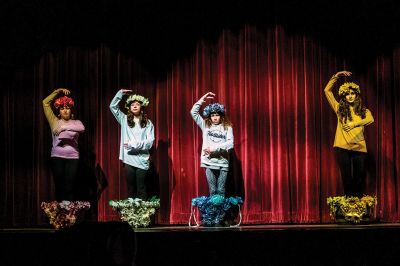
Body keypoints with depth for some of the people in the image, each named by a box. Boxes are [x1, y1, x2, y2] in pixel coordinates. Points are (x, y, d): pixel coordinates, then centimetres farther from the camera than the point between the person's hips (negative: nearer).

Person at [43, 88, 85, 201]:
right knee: (59, 187, 0)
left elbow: (82, 128, -16)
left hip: (72, 158, 0)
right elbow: (45, 103, 8)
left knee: (70, 187, -5)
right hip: (57, 157, 1)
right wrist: (58, 91, 4)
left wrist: (63, 127, -22)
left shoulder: (76, 122, 9)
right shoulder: (55, 121, 11)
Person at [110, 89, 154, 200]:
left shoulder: (148, 123, 5)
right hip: (128, 159, 2)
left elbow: (150, 142, -4)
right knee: (131, 188, 5)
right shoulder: (125, 120, 11)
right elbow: (113, 106, 6)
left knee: (141, 189, -1)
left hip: (142, 160, -2)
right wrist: (120, 93, 1)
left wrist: (134, 144, -14)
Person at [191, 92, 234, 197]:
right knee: (212, 190, 2)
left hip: (223, 163, -1)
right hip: (209, 163, 1)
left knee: (221, 191, 0)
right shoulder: (205, 125, 10)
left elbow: (230, 143, -6)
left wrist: (214, 148, -13)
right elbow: (193, 112, 4)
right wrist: (202, 99, 1)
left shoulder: (227, 127, 5)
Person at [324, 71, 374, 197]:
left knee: (360, 179, 2)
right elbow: (327, 90, 7)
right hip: (342, 148, 0)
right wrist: (336, 76, 0)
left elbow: (370, 120, -14)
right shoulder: (340, 109, 10)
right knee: (347, 179, 2)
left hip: (359, 148, 1)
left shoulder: (363, 111, 10)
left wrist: (353, 124, -27)